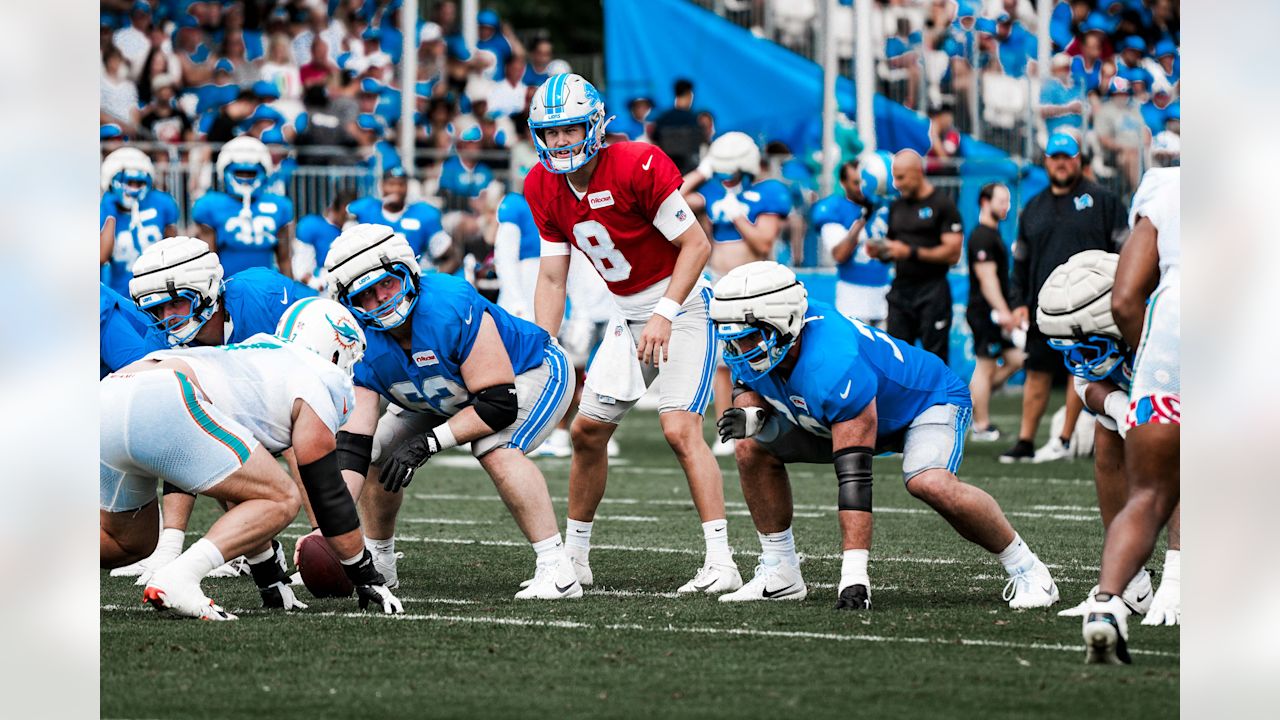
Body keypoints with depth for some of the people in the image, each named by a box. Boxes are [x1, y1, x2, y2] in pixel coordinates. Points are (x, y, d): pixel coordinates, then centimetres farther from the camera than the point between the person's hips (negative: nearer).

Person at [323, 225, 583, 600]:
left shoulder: (451, 307, -40)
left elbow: (500, 404, -36)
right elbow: (353, 441, -24)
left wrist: (426, 443, -36)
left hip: (532, 372, -7)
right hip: (449, 397, 7)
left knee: (497, 451, -33)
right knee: (379, 454, 1)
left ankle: (557, 570, -29)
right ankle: (377, 565, 25)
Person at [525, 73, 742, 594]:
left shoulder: (637, 168, -24)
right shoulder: (543, 188, -2)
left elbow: (696, 244, -19)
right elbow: (552, 278, 5)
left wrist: (665, 315, -26)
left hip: (682, 305, -7)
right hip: (629, 315, 7)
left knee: (680, 429, -19)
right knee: (588, 429, 7)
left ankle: (721, 562, -21)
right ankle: (575, 558, 22)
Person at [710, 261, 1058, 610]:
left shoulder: (833, 368, -41)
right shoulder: (751, 351, -19)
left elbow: (853, 476, -42)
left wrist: (853, 574, -45)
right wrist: (751, 419, -27)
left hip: (931, 399, -8)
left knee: (929, 483, -37)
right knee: (754, 449, -2)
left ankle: (1025, 569, -17)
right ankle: (780, 573, 8)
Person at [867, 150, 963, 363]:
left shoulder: (942, 205, -6)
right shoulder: (896, 207, 14)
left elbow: (952, 253, -12)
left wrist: (912, 252, -20)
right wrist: (879, 252, -2)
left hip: (932, 291, -6)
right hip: (900, 289, 6)